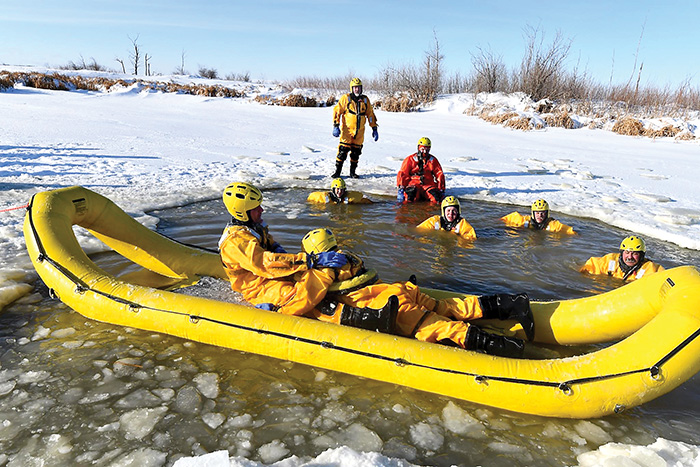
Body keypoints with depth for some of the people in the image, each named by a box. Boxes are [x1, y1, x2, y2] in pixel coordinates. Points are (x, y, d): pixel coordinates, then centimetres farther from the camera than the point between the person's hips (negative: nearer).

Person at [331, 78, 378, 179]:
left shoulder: (365, 99, 9)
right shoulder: (345, 98, -2)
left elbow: (370, 114, 15)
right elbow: (336, 111, -4)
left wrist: (374, 129, 10)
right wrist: (336, 126, -14)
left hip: (359, 131, 4)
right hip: (347, 130, -4)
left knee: (356, 152, 9)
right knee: (343, 150, -8)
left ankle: (353, 172, 21)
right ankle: (337, 171, 2)